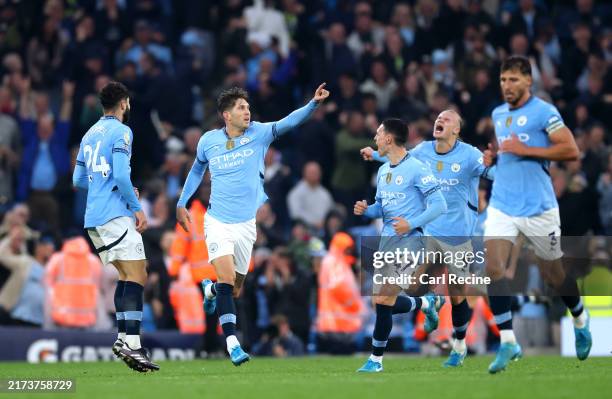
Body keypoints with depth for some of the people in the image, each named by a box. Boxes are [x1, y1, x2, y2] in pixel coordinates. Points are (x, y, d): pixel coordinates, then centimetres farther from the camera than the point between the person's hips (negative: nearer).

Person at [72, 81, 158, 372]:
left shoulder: (90, 134, 18)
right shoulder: (120, 132, -7)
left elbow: (78, 179, 22)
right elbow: (121, 174, -18)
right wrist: (137, 208, -10)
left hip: (93, 218, 9)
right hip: (115, 214, -9)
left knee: (127, 274, 15)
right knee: (136, 275, -12)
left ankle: (122, 338, 7)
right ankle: (132, 345, -23)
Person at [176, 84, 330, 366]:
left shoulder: (258, 134, -5)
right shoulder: (208, 141, -1)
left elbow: (289, 122, -20)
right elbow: (197, 169, 18)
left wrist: (314, 103, -36)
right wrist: (182, 203, 17)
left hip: (245, 224, 2)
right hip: (217, 222, -2)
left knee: (235, 290, 11)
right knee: (227, 280, -20)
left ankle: (210, 290, 46)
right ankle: (232, 342, -18)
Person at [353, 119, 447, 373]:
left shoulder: (416, 169, -10)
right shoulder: (383, 171, 15)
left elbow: (439, 205, -12)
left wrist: (411, 224, -22)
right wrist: (365, 210, 2)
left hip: (409, 240, -9)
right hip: (387, 240, 9)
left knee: (384, 300, -15)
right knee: (383, 302, 6)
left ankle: (376, 359, -4)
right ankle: (427, 303, 31)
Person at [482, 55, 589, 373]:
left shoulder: (544, 112, -9)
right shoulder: (498, 115, 11)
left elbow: (571, 150, -16)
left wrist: (525, 150, -20)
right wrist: (493, 156, 6)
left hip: (538, 207, -5)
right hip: (502, 204, 5)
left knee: (552, 273, 9)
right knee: (493, 266, -15)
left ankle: (580, 319, 39)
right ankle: (507, 342, -13)